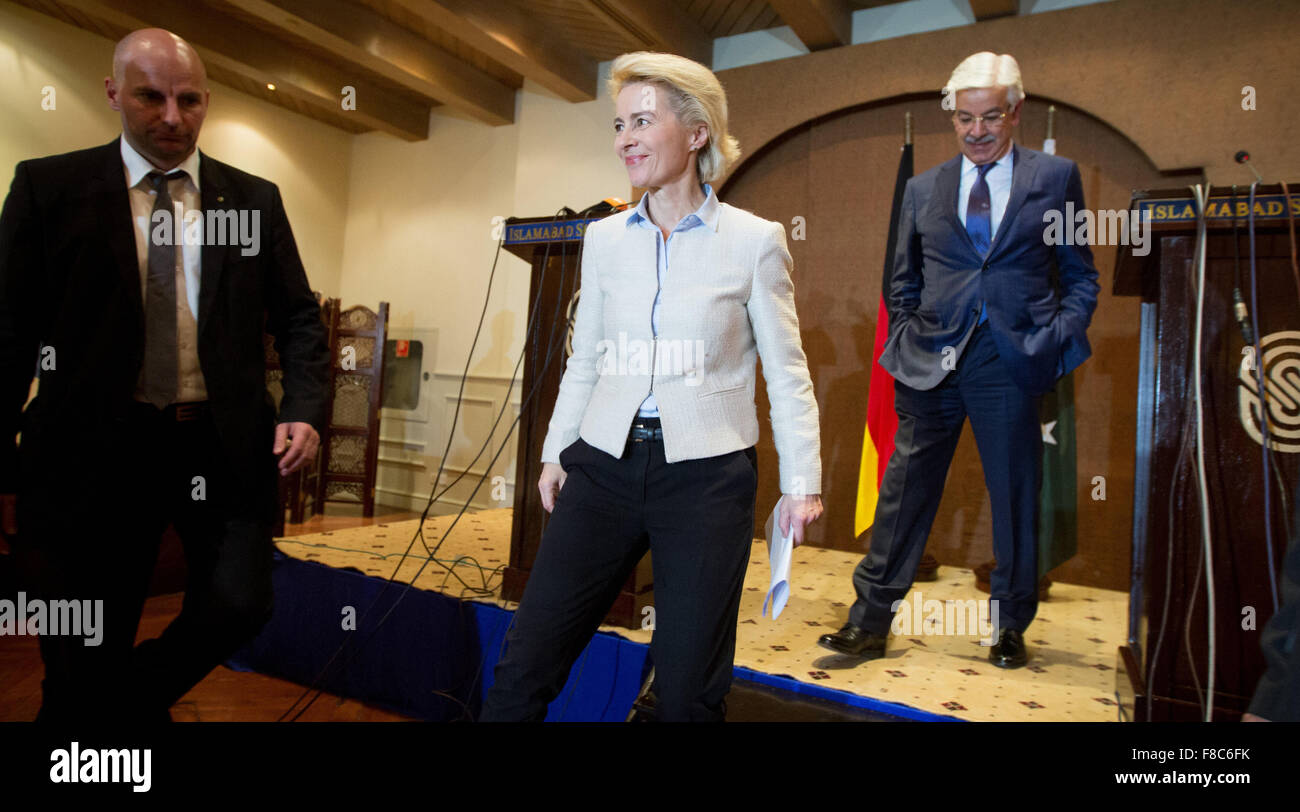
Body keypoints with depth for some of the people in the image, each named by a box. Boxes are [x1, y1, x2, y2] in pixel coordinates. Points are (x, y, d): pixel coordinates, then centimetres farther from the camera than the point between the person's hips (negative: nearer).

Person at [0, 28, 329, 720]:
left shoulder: (254, 198, 8)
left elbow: (297, 318, 9)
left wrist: (304, 409, -7)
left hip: (224, 446, 1)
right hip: (96, 448, -1)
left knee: (239, 606, -3)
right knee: (85, 657, 8)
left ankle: (131, 700, 28)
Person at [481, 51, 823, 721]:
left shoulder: (754, 241, -1)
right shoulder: (604, 238, 10)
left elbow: (786, 370, 2)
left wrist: (802, 481, -1)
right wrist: (555, 452, 15)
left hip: (705, 474, -3)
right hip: (605, 464, 3)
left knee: (687, 689, 6)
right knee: (525, 662, 2)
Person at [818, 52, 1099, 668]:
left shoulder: (1055, 177, 8)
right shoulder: (923, 189, 13)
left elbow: (1080, 276, 9)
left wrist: (1060, 339, -4)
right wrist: (905, 346, 6)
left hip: (1011, 362, -1)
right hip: (932, 362, 1)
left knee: (1015, 498, 8)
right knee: (905, 491, 2)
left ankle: (1010, 629, 27)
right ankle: (869, 622, 11)